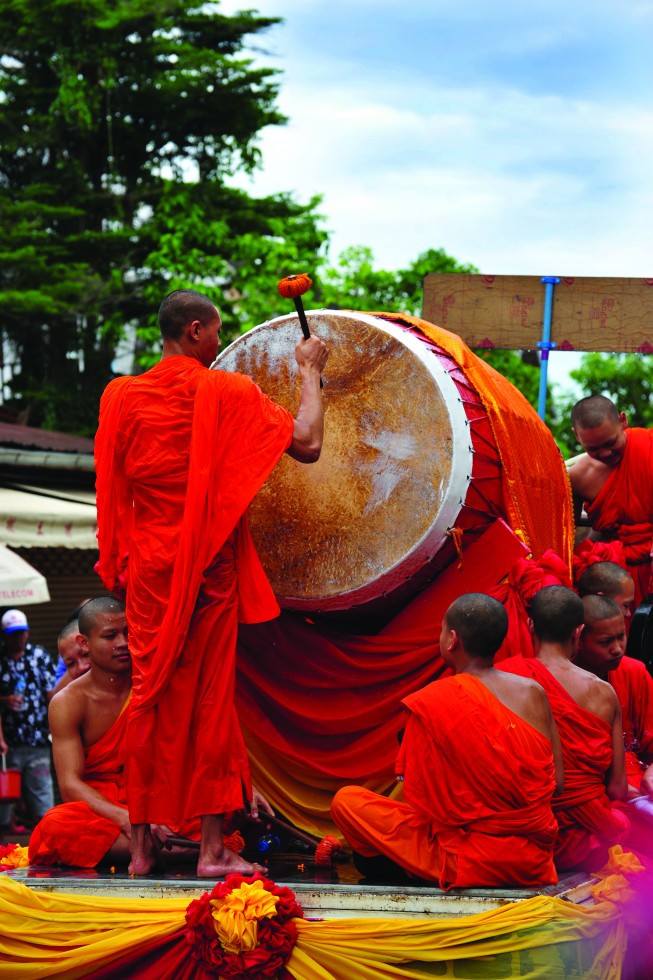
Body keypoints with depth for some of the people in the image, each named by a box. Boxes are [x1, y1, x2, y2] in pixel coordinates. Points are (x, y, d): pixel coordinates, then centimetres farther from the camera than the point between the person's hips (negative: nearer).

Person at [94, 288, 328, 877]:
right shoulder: (227, 394, -7)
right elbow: (307, 444, -9)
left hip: (149, 567, 3)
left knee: (150, 696, 7)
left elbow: (113, 487, 9)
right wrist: (311, 373, 4)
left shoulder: (123, 397, 3)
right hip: (210, 566, -3)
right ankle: (212, 847, 0)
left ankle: (143, 844, 9)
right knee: (211, 697, 1)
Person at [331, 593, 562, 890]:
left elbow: (417, 796, -6)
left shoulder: (430, 703, -13)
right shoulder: (533, 692, 0)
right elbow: (556, 783, 6)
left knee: (346, 801, 2)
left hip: (470, 865, -6)